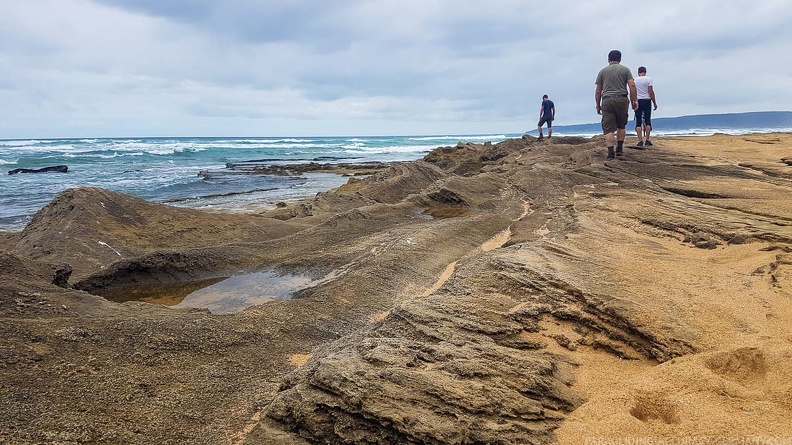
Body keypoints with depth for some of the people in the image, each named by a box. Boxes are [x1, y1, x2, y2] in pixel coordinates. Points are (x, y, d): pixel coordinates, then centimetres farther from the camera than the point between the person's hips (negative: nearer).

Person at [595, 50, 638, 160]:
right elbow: (632, 85, -2)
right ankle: (619, 149, 13)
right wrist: (634, 100, 2)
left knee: (608, 128, -4)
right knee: (621, 126, 17)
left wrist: (598, 105, 14)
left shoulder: (602, 71, 11)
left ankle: (610, 152, -14)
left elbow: (598, 91, 8)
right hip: (622, 99, 1)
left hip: (607, 101, -1)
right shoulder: (625, 69, 10)